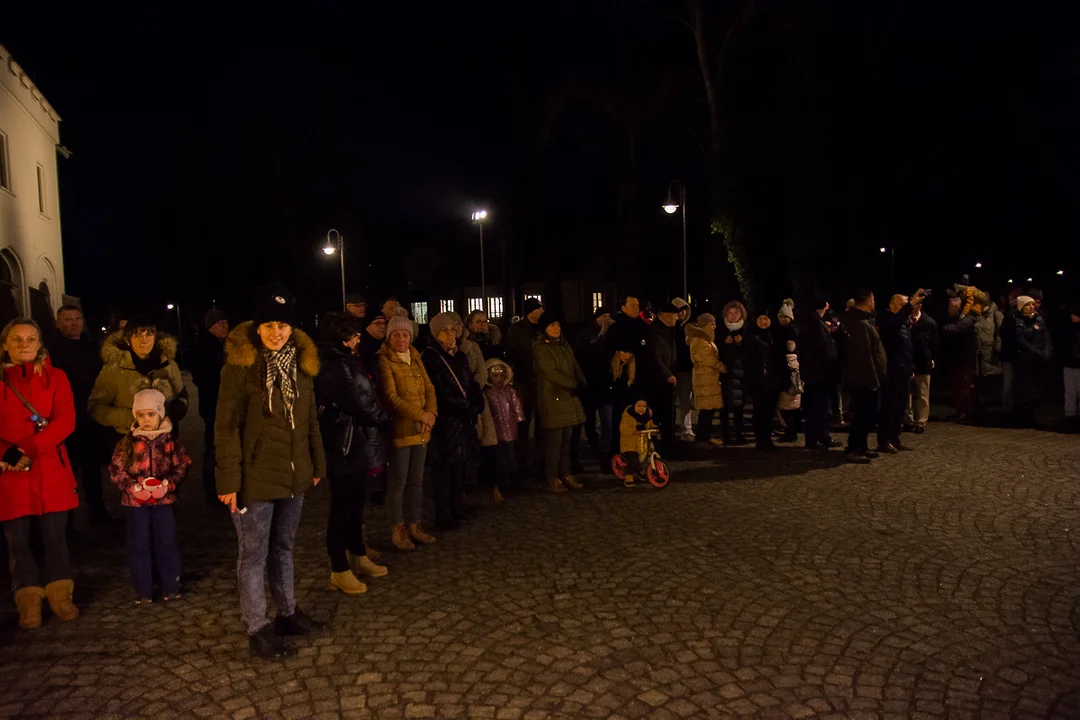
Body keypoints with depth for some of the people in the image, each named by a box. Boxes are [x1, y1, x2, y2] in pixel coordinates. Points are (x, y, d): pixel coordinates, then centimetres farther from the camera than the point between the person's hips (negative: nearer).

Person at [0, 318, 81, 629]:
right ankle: (29, 601, 17)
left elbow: (66, 420, -8)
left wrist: (27, 449, -17)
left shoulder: (55, 377, 3)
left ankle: (60, 595, 20)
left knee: (55, 533, 6)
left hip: (50, 469, 0)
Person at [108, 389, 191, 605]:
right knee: (138, 546, 7)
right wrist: (133, 487, -17)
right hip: (135, 502, 0)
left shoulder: (171, 441, -2)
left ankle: (171, 587, 20)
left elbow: (182, 467, -2)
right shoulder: (128, 443, -2)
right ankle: (143, 591, 18)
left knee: (167, 543, 8)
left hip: (164, 500, 0)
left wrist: (168, 483, -18)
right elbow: (116, 470, -3)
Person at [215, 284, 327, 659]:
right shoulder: (241, 364, -12)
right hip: (255, 477, -6)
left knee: (284, 547, 20)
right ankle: (257, 628, 19)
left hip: (293, 474, 6)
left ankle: (287, 612, 34)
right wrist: (228, 480, -16)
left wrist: (317, 463, 13)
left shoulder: (301, 361, 6)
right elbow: (226, 427, -13)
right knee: (254, 555, 6)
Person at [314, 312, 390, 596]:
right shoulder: (337, 368, -21)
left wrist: (379, 420, 3)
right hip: (345, 448, -10)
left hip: (355, 446, 10)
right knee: (343, 509, 2)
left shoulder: (342, 362, 11)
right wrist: (385, 420, 1)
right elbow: (364, 405, -17)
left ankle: (358, 556, 34)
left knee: (355, 505, 20)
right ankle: (340, 571, 14)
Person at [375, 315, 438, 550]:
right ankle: (397, 530, 13)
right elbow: (391, 398, -16)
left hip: (420, 430, 7)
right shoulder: (384, 361, -9)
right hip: (399, 430, -7)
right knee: (398, 482, 1)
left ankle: (413, 525, 24)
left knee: (417, 481, 13)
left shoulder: (416, 359, 14)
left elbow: (429, 389, 12)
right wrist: (421, 415, -16)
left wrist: (431, 413, -7)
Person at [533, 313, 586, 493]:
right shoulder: (541, 349, -7)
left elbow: (575, 367, 14)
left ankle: (565, 474, 17)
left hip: (569, 399, 7)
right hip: (553, 399, -7)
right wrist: (574, 384, -13)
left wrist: (581, 383, -5)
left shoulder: (565, 346, 16)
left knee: (566, 440, 9)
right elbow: (551, 372, -15)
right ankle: (552, 478, 4)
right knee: (554, 441, -4)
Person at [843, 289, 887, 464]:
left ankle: (861, 446, 22)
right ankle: (853, 450, -1)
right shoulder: (860, 324, -20)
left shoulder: (860, 320, 14)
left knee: (867, 413, 15)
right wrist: (873, 379, -21)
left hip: (863, 377, 10)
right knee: (863, 414, -6)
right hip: (864, 378, -10)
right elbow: (864, 355, -23)